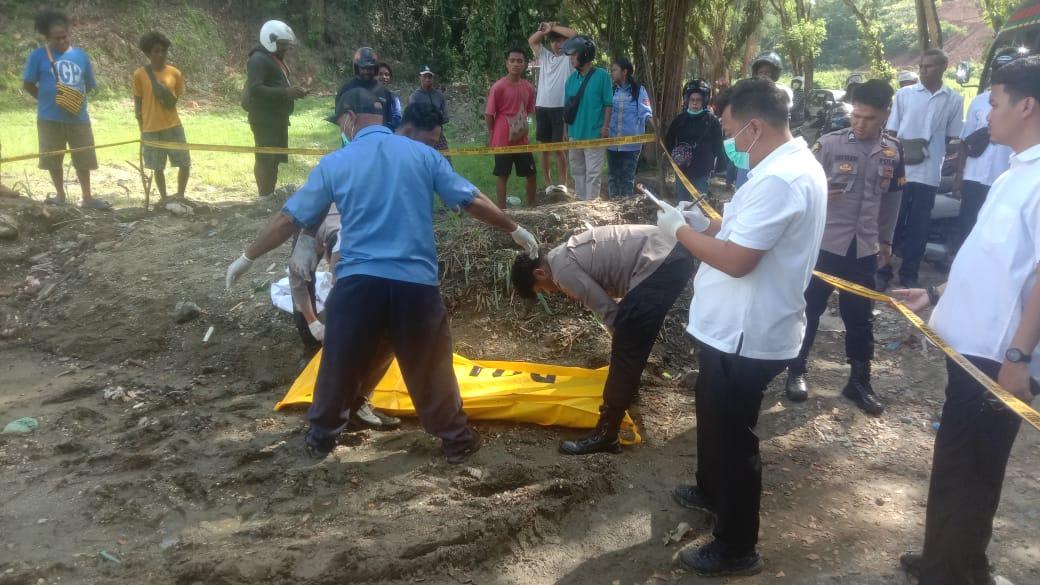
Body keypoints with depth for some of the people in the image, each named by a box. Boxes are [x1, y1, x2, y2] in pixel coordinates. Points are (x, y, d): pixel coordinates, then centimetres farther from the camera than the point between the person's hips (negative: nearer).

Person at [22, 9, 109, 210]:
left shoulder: (81, 55, 4)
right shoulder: (38, 55, -4)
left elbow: (89, 85, 11)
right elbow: (28, 84, 0)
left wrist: (77, 99, 0)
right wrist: (47, 100, 1)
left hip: (78, 116, 2)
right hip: (50, 117, -2)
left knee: (84, 158, 7)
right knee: (53, 158, 8)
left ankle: (87, 197, 16)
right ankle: (60, 194, 23)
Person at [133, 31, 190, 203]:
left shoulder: (174, 73, 1)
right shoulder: (140, 74, -4)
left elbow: (173, 101, 6)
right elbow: (138, 103, 2)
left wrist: (163, 92, -11)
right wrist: (142, 129, 3)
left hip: (173, 126, 1)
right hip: (151, 128, -1)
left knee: (185, 163, 2)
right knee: (157, 167, 7)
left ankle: (180, 194, 21)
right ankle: (163, 197, 23)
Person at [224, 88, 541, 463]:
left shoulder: (335, 163, 4)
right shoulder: (423, 154, 5)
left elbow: (289, 219, 8)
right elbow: (472, 201, 7)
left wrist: (247, 258, 20)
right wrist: (515, 230, 21)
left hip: (358, 281, 0)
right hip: (416, 282, 0)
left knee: (340, 365, 17)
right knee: (430, 368, 13)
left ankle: (320, 437, 33)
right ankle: (456, 440, 24)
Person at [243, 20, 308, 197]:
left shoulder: (276, 59, 17)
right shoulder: (258, 60, -13)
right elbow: (255, 89, -25)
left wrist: (293, 91, 6)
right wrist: (286, 92, -28)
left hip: (277, 118, 10)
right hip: (264, 120, -10)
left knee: (275, 160, 12)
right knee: (266, 160, -10)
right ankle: (265, 199, -9)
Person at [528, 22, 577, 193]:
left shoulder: (569, 57, 3)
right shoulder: (544, 55, 16)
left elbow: (574, 35, -10)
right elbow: (531, 40, 12)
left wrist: (555, 27, -2)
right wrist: (545, 30, -2)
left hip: (561, 108, -4)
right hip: (542, 107, 4)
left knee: (559, 147, -4)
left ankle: (562, 184, 0)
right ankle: (548, 184, 14)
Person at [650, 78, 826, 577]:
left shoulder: (779, 180, -26)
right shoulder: (790, 166, 9)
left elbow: (737, 260, -28)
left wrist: (681, 231, -15)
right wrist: (707, 224, 3)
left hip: (746, 334, -11)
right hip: (735, 326, 11)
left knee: (732, 434, 3)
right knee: (715, 416, 28)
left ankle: (737, 547, 19)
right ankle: (712, 492, 50)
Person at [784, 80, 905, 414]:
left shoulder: (893, 152, 4)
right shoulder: (829, 144, -9)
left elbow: (891, 199, 14)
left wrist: (886, 240, 18)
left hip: (864, 248, 4)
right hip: (824, 243, -3)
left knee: (861, 317, 12)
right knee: (810, 309, 7)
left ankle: (859, 382, 25)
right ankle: (796, 371, 24)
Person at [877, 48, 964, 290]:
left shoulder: (954, 100, 4)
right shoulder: (904, 94, 3)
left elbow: (954, 140, 8)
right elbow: (890, 132, 6)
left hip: (929, 174, 1)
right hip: (899, 171, -1)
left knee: (918, 227, 8)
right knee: (892, 224, 5)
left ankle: (909, 274, 18)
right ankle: (883, 271, 14)